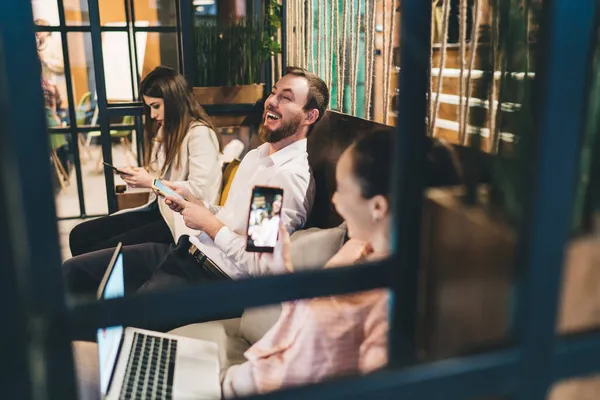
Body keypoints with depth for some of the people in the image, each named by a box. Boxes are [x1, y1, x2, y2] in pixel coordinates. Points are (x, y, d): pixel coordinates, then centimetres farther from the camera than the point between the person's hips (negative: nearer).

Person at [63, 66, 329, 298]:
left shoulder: (292, 175, -18)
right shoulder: (257, 154, 13)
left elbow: (262, 265, -23)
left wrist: (208, 223, -12)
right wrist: (194, 203, 3)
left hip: (213, 277, -9)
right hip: (187, 250, 9)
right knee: (74, 270, 8)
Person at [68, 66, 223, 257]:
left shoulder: (200, 133, -12)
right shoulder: (165, 130, 17)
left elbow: (199, 190, -20)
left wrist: (152, 182, -13)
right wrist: (138, 176, 0)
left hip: (182, 219, -9)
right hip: (158, 209, 9)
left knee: (102, 252, -21)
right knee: (80, 235, -3)